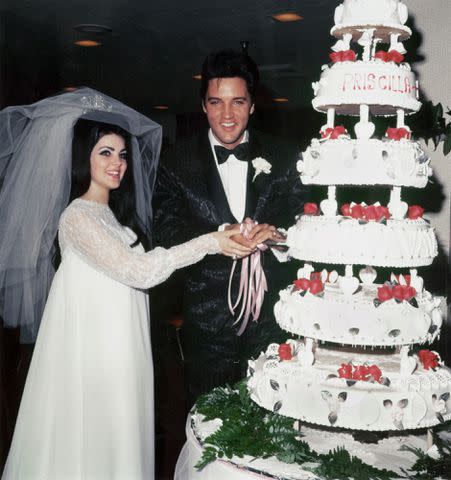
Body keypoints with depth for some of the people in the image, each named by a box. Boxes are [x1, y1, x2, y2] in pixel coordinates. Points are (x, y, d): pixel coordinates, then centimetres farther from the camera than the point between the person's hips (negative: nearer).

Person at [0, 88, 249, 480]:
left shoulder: (116, 215, 12)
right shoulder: (77, 217, -16)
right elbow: (136, 270, -23)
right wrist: (209, 243, -23)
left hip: (121, 350, 8)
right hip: (93, 349, -8)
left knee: (119, 438, 15)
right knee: (89, 438, 3)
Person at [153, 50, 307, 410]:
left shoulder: (284, 158, 3)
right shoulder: (178, 163, 1)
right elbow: (167, 234, -5)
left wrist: (275, 233, -19)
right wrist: (221, 236, -21)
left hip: (272, 318, 1)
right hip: (208, 319, 0)